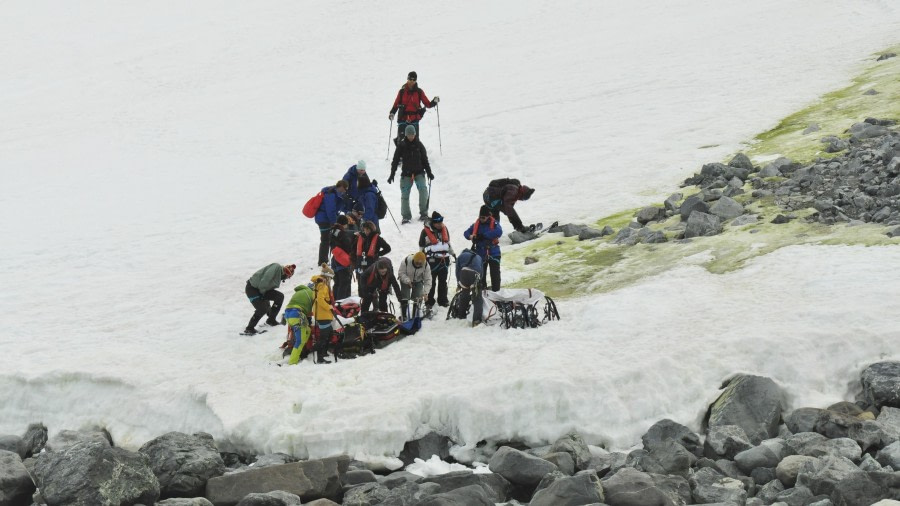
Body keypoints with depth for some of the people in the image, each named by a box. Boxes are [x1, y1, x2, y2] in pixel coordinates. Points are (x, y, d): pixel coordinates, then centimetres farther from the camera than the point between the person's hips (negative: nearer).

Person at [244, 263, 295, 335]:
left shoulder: (280, 275, 11)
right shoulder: (277, 267, -18)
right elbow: (265, 280, -25)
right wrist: (262, 292, -13)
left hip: (262, 290, 9)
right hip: (252, 288, -9)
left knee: (280, 296, 0)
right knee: (262, 309, -19)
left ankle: (271, 320, 8)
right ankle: (249, 328, -2)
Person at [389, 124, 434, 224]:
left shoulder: (419, 145, 2)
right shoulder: (401, 145, -1)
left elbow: (425, 160, 9)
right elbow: (395, 160, 2)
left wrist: (429, 172, 6)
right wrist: (392, 174, -2)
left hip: (419, 172, 0)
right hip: (406, 174, 0)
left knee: (423, 189, -19)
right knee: (404, 194, -4)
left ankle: (424, 213, -8)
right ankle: (406, 216, 8)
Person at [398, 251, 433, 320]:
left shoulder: (426, 265, -29)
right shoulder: (406, 261, -34)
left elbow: (428, 280, -26)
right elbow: (401, 273, -22)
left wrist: (425, 292, -37)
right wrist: (408, 281, -38)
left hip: (418, 281, 1)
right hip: (406, 281, -1)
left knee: (417, 298, -3)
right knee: (404, 298, -7)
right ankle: (403, 315, 5)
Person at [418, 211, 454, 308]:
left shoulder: (444, 229, 8)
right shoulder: (426, 231, -9)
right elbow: (421, 246, -2)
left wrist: (452, 253, 21)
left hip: (444, 259, 5)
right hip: (432, 260, -5)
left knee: (443, 281, 13)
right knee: (431, 282, 0)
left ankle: (443, 300, 23)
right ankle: (429, 301, 8)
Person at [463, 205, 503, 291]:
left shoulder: (494, 224, -6)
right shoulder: (476, 225, 5)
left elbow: (499, 232, -25)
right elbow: (466, 232, 5)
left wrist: (483, 235, -27)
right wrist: (470, 236, -20)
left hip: (493, 253, -3)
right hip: (480, 254, 3)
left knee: (495, 274, -2)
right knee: (481, 274, 6)